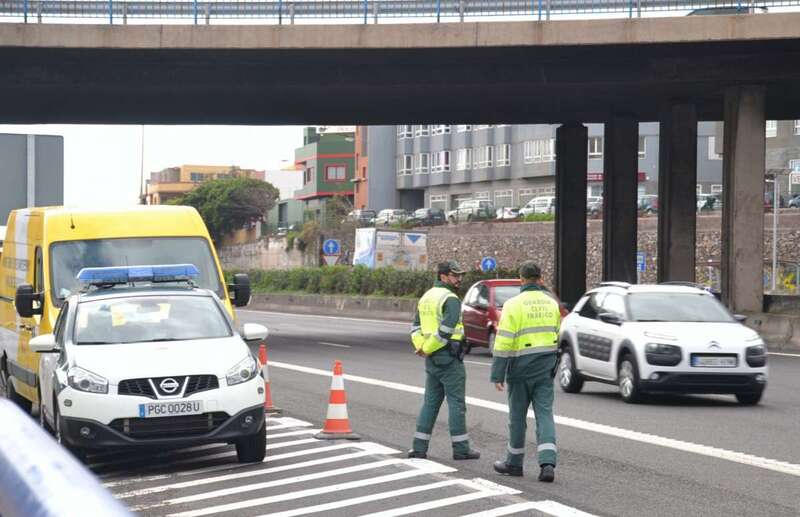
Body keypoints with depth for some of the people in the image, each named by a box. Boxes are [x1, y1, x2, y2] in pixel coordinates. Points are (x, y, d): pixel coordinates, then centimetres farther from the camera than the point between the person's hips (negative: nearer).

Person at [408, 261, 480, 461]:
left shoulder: (427, 297, 15)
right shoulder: (451, 299, -13)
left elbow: (416, 327, 13)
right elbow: (446, 330, -23)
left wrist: (421, 346, -2)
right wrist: (427, 349, -13)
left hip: (432, 359, 8)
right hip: (449, 358, -8)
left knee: (431, 401, 12)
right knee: (456, 403, -1)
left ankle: (419, 447, 10)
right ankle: (461, 449, 2)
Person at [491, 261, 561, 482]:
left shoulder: (514, 305, -11)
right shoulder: (551, 303, 6)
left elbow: (504, 342, -14)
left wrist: (498, 375, -12)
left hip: (521, 367, -4)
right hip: (546, 368, 4)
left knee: (517, 414, 9)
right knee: (544, 413, 1)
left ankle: (514, 462, 20)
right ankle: (547, 464, -13)